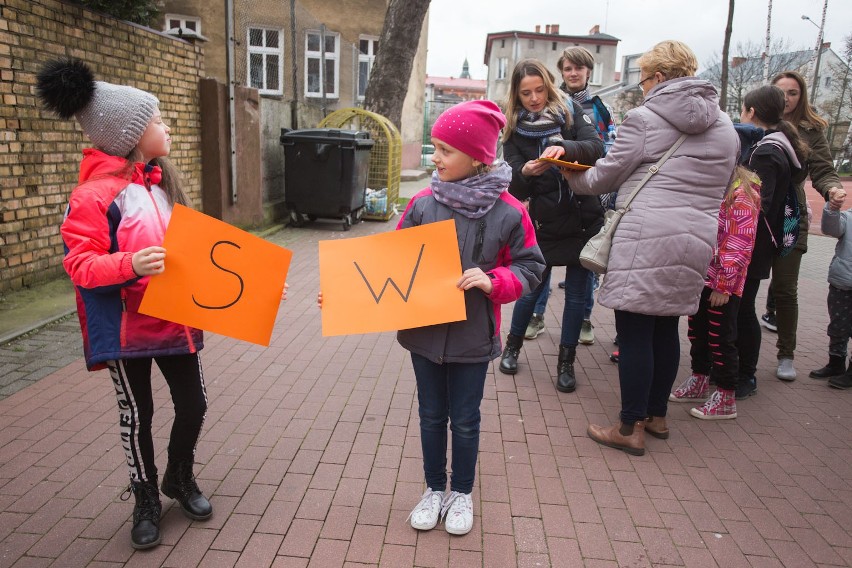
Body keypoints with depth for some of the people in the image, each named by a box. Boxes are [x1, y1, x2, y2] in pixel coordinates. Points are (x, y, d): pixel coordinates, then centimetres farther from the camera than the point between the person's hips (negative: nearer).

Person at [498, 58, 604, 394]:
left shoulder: (571, 113, 3)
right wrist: (525, 173, -27)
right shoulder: (514, 131, 2)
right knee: (532, 288, 8)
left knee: (576, 293, 6)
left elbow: (596, 147, -14)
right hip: (543, 224, 0)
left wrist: (564, 148, -33)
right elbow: (516, 189, -4)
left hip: (584, 221, 1)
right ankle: (513, 346, 31)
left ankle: (566, 362, 20)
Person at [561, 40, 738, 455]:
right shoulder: (725, 126, 16)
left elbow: (605, 177, 1)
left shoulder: (644, 118, -3)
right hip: (696, 240, 7)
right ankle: (657, 416, 30)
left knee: (635, 332, 0)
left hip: (645, 238, -7)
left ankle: (631, 428, 8)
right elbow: (721, 189, 22)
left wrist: (572, 176, 20)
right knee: (666, 328, 17)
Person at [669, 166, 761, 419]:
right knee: (697, 331, 19)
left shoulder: (741, 195, -15)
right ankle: (698, 381, 36)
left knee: (721, 338, 1)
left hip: (723, 284, -8)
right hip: (701, 277, 8)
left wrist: (724, 285, -19)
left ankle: (725, 398, 13)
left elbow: (740, 247, -19)